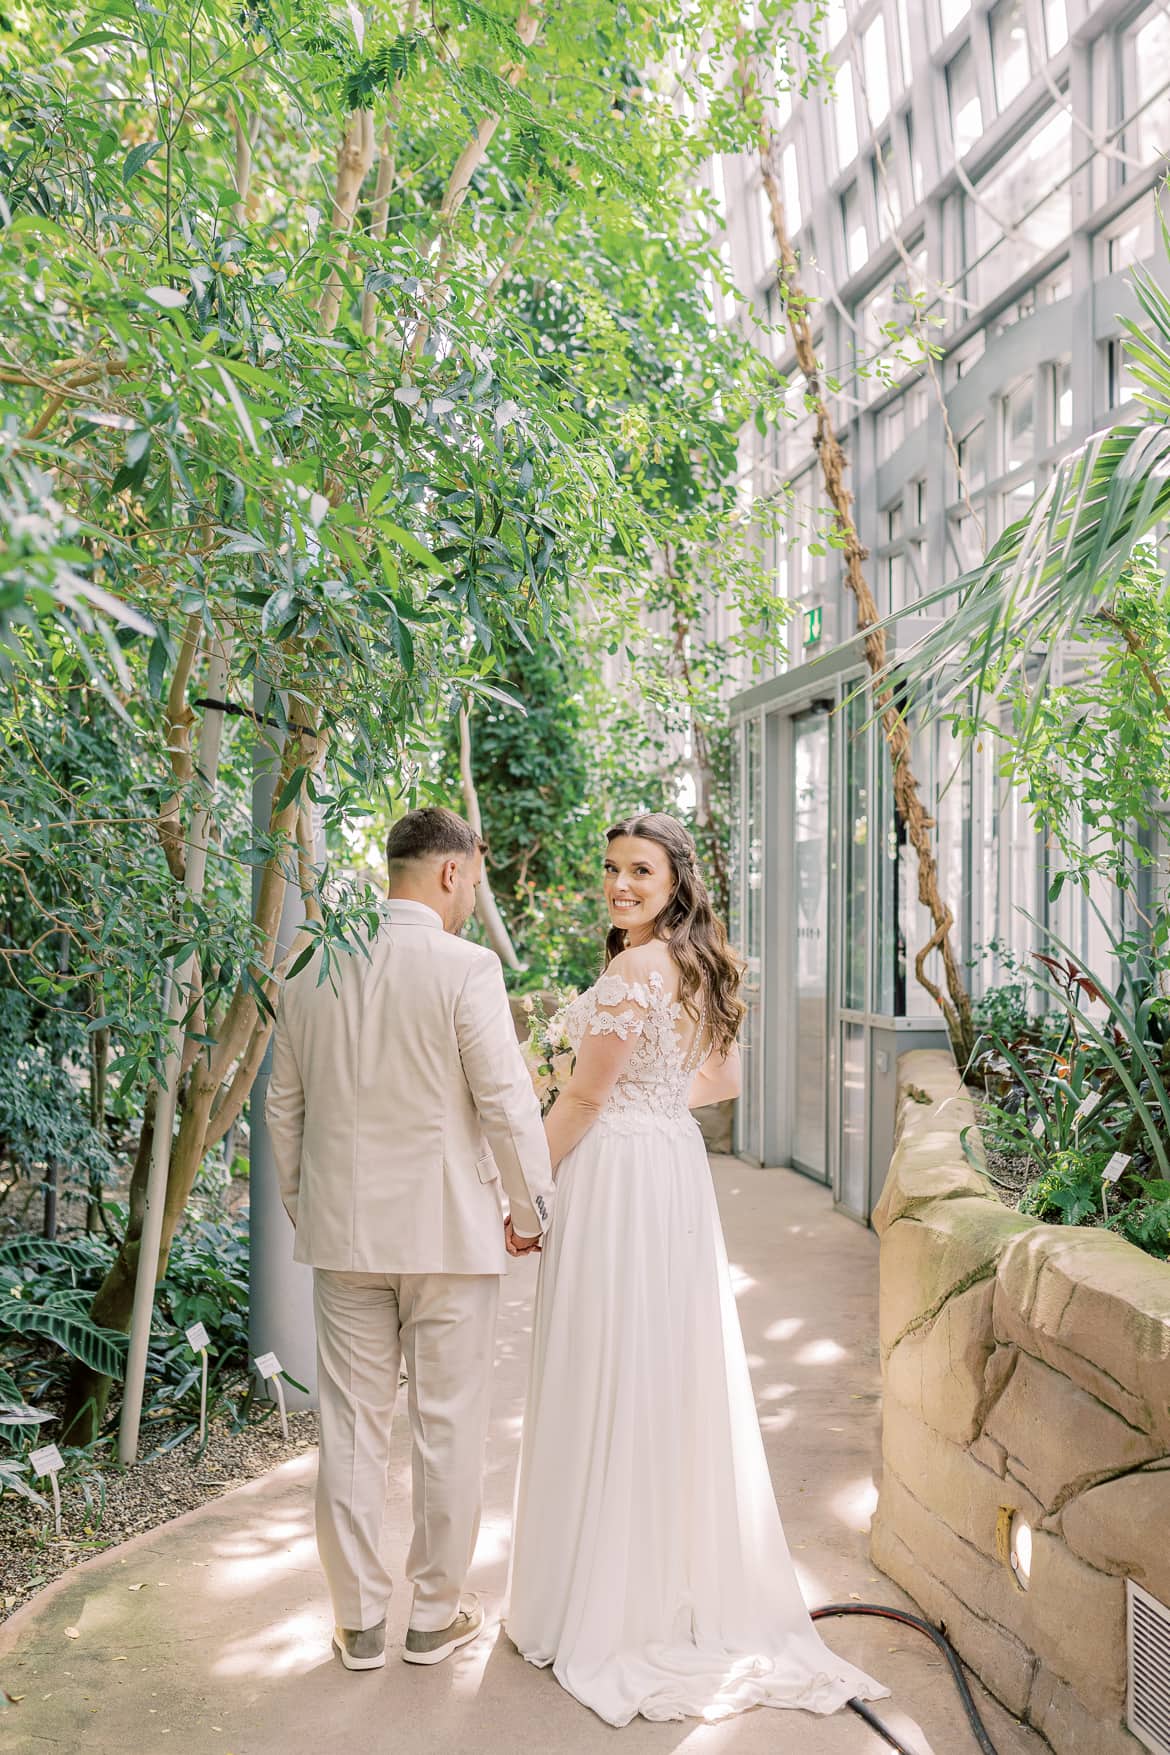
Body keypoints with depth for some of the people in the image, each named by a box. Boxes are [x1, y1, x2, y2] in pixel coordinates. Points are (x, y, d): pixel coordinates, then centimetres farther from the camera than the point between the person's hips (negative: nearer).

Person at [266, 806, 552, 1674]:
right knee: (447, 1430, 10)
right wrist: (530, 1211, 0)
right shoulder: (466, 967, -14)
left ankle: (360, 1620, 24)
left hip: (342, 1233, 5)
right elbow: (507, 1102, -14)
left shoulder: (312, 968, 3)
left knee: (352, 1428, 13)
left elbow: (284, 1106, 10)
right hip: (448, 1232, -4)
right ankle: (436, 1614, 23)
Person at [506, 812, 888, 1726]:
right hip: (679, 1171, 9)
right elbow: (723, 1081, 20)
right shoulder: (699, 965, 10)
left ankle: (610, 1601, 13)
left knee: (609, 1383, 1)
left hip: (619, 1176, -9)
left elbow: (584, 1097, -15)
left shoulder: (635, 969, -17)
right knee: (679, 1376, 15)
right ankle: (701, 1581, 27)